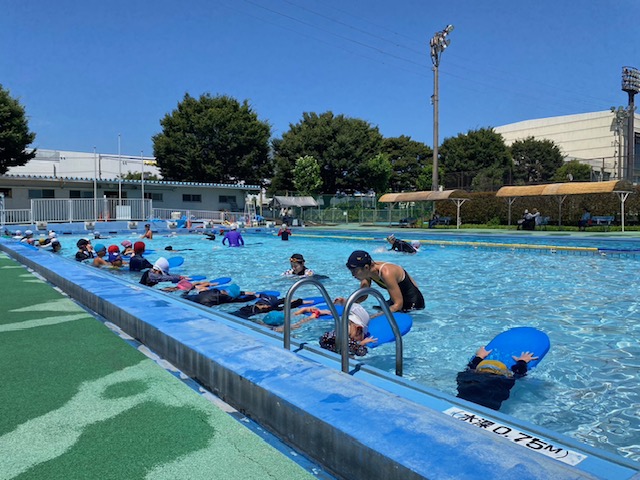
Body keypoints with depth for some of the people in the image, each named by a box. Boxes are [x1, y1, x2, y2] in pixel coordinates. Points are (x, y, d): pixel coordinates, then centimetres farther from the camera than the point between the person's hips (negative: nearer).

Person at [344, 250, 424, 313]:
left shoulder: (386, 273, -34)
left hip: (412, 303, -8)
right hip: (397, 299, 8)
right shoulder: (367, 272, -11)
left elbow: (398, 304, -34)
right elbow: (363, 296, 0)